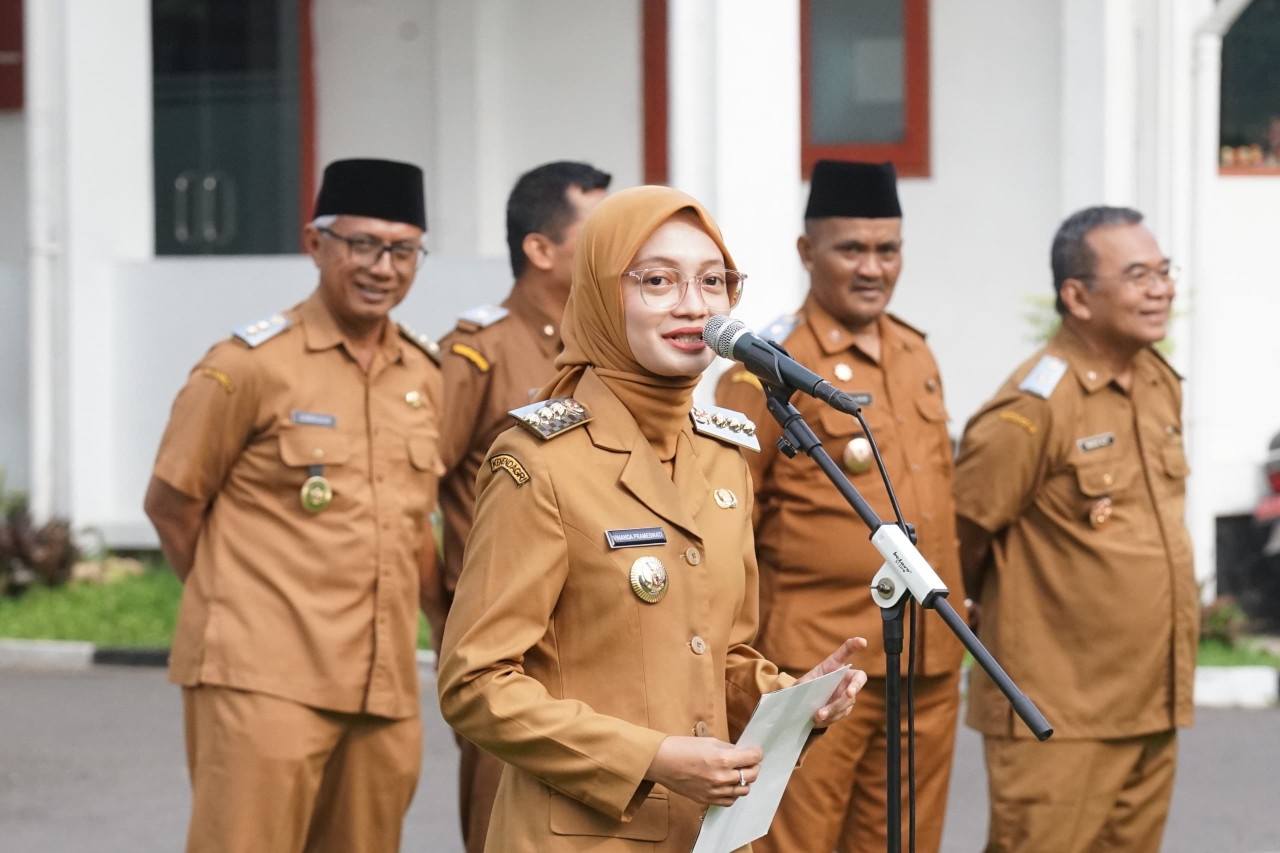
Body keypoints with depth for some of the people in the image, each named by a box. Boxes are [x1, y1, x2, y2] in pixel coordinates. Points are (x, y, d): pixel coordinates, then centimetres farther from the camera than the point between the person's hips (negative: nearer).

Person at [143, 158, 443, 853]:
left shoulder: (426, 377, 13)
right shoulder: (251, 365, -5)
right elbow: (171, 505, 0)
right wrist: (241, 610, 4)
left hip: (386, 691, 6)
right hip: (264, 685, -6)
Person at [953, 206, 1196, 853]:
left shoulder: (1161, 386, 10)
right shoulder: (1034, 408, -15)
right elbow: (958, 532, -11)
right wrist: (1015, 614, 6)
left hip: (1153, 711, 8)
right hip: (1060, 722, -7)